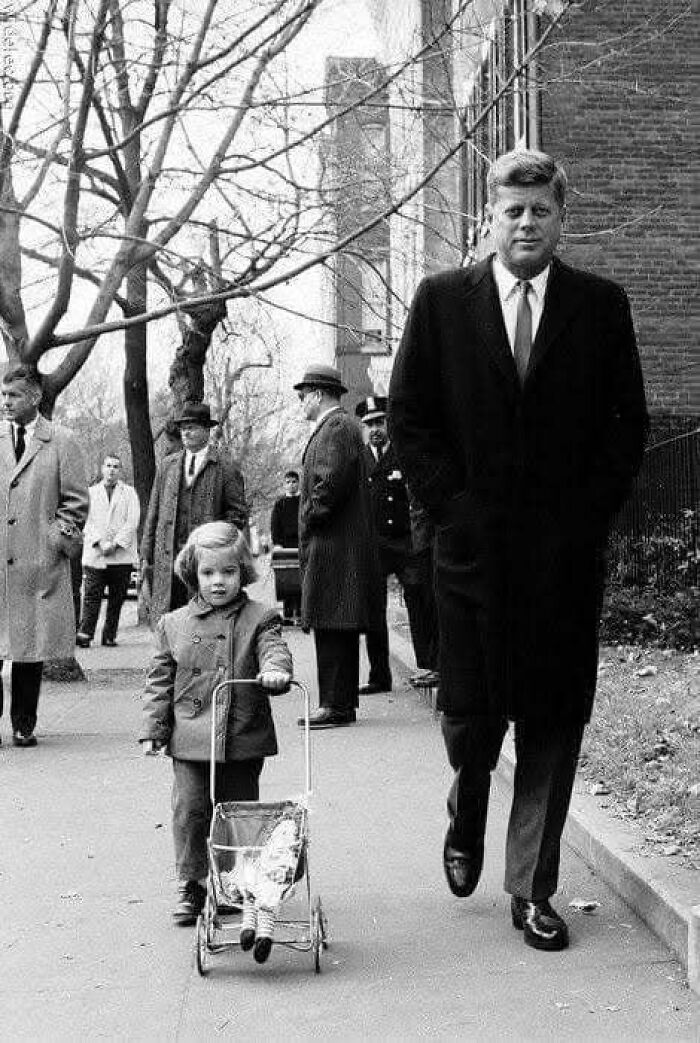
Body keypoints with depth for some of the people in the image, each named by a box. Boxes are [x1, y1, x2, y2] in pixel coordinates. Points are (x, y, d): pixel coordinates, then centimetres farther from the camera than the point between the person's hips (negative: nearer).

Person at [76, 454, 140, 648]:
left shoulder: (129, 492, 12)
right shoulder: (91, 492, 14)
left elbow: (132, 521, 1)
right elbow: (87, 521, 4)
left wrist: (115, 544, -10)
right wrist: (100, 543, -11)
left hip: (122, 556, 0)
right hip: (94, 554, 0)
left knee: (117, 599, 1)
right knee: (91, 596, -7)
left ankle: (110, 636, 7)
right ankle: (84, 634, -8)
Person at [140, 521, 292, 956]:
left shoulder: (259, 618, 2)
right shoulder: (174, 625, 6)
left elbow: (275, 650, -12)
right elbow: (160, 680, 9)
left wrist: (275, 670, -36)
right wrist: (153, 729, 5)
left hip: (243, 740, -1)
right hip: (190, 741, 1)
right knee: (190, 811, -2)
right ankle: (192, 885, 13)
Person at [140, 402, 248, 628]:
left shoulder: (226, 469, 3)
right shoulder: (167, 465, 16)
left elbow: (238, 514, 4)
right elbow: (153, 512, 16)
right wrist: (146, 556, 10)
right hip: (167, 557, 3)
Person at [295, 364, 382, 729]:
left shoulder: (337, 428, -11)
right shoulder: (332, 427, 21)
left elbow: (332, 482, -21)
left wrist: (308, 518, -11)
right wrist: (309, 527, 17)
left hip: (333, 546, -10)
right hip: (336, 545, 10)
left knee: (331, 627, -9)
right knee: (335, 629, 11)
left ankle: (336, 705, -7)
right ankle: (340, 704, 15)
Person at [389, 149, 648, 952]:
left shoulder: (600, 305, 6)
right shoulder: (441, 301, 5)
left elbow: (628, 423, 5)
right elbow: (408, 418, 5)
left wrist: (588, 515, -4)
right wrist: (453, 505, -4)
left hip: (566, 549, 1)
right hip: (473, 545, 0)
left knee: (554, 720, 3)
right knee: (469, 713, 3)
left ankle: (532, 890, 14)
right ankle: (467, 813, 37)